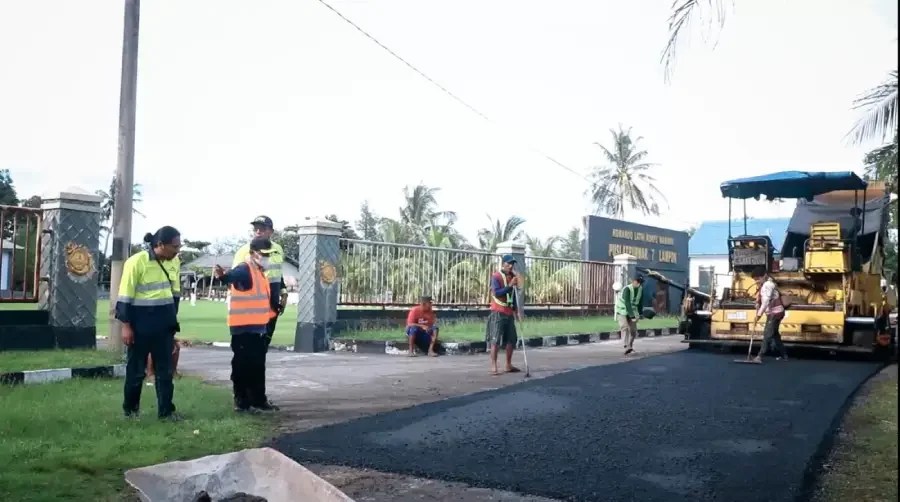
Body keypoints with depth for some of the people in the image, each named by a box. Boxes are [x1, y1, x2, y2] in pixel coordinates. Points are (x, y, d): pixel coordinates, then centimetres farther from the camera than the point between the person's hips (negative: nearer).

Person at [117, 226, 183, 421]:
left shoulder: (174, 262, 3)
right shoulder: (137, 262, -15)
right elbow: (125, 296, -12)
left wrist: (172, 318, 16)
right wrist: (126, 325, -13)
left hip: (164, 323, 5)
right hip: (141, 322, -5)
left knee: (165, 368, 7)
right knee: (136, 368, 7)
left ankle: (166, 410, 14)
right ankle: (130, 408, 23)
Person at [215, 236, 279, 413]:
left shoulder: (259, 271, 16)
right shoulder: (244, 270, -14)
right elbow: (233, 276, -37)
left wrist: (270, 316, 28)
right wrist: (223, 276, -58)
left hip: (258, 327, 9)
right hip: (244, 327, -9)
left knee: (257, 365, 16)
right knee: (243, 365, -1)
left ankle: (258, 400, 26)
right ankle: (242, 401, 7)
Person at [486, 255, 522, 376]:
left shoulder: (513, 277, 13)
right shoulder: (496, 276, -8)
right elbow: (497, 293, -20)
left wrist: (516, 310, 15)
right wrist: (510, 285, -27)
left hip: (509, 313, 7)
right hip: (498, 312, -7)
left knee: (511, 339, 9)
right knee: (495, 340, -8)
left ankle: (508, 365, 19)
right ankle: (493, 367, -9)